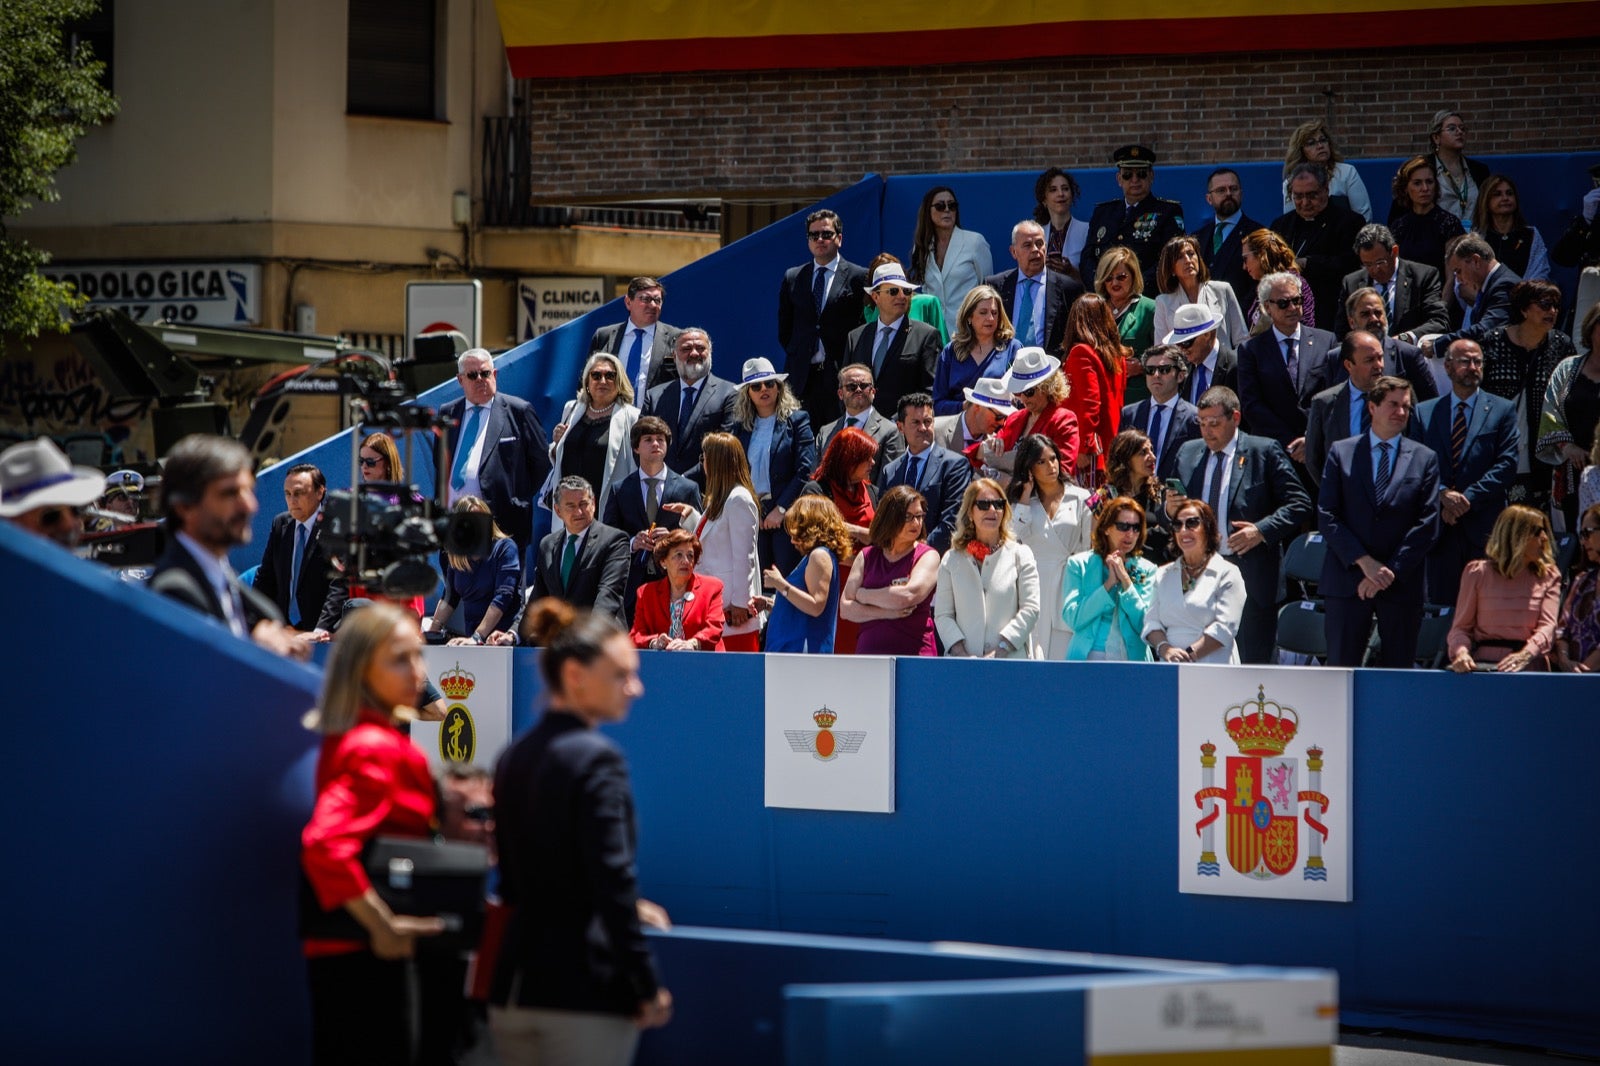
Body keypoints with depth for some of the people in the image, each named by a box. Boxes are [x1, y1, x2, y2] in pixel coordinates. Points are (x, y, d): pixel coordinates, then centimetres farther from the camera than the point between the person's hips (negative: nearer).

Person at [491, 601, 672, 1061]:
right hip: (586, 990, -8)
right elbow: (613, 880, -17)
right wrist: (648, 988, -12)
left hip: (515, 988, 8)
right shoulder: (597, 758, -12)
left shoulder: (514, 759, 14)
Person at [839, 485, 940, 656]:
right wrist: (885, 613, -8)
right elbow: (845, 609, 6)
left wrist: (864, 595, 1)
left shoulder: (928, 557, 4)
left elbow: (908, 596, -12)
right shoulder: (866, 556, 13)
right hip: (868, 651, 2)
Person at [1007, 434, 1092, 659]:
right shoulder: (1020, 500, 15)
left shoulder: (1080, 499, 8)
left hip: (1067, 587, -1)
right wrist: (1026, 496, 1)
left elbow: (1089, 547, 10)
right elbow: (1013, 536, -3)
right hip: (1033, 588, 1)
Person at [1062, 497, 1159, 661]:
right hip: (1089, 655, -1)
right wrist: (1109, 584, -6)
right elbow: (1072, 620, -3)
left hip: (1132, 656, 1)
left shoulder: (1146, 570, 12)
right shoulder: (1079, 564, 8)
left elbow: (1144, 625, 2)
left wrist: (1125, 580, -4)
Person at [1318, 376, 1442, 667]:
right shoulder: (1341, 452, 8)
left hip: (1401, 583, 0)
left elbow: (1428, 525, 2)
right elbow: (1327, 517, 1)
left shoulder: (1424, 459, 9)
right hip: (1347, 579, 0)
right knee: (1342, 668, -2)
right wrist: (1364, 562, -10)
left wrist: (1390, 572, -8)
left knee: (1398, 674, 0)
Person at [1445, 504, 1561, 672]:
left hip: (1530, 669, 1)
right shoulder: (1477, 572, 9)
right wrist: (1461, 653, -16)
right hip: (1484, 666, -1)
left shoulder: (1548, 576, 12)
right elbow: (1461, 627, 8)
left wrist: (1525, 654, -24)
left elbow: (1547, 626, -3)